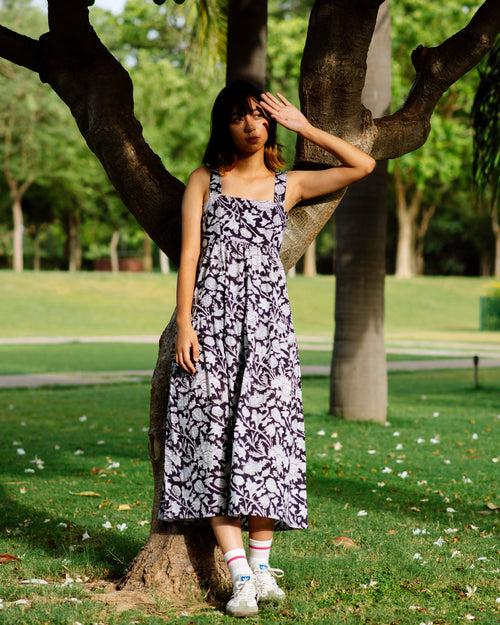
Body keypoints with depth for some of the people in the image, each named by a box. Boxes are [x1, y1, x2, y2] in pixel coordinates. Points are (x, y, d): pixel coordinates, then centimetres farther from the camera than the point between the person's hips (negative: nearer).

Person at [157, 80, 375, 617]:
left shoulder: (288, 185, 13)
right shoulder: (204, 180, 9)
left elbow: (363, 165, 12)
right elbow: (189, 254, 3)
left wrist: (303, 127, 10)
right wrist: (184, 325, -6)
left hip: (268, 319, 1)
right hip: (213, 317, -1)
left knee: (266, 430, -5)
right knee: (215, 431, -7)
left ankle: (261, 562, 3)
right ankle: (240, 574, -7)